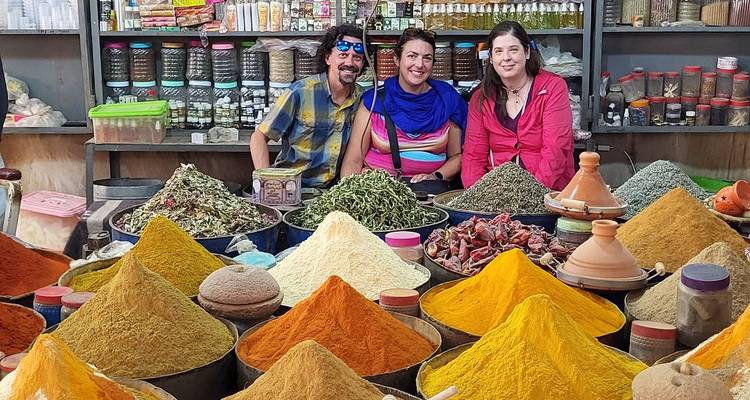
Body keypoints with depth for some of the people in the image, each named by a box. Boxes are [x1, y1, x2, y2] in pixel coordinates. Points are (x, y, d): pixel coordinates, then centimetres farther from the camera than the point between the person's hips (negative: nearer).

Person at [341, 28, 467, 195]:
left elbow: (457, 155, 14)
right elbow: (353, 161, 1)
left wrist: (436, 176, -6)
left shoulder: (447, 99, 7)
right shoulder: (374, 100, 2)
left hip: (428, 186, 2)